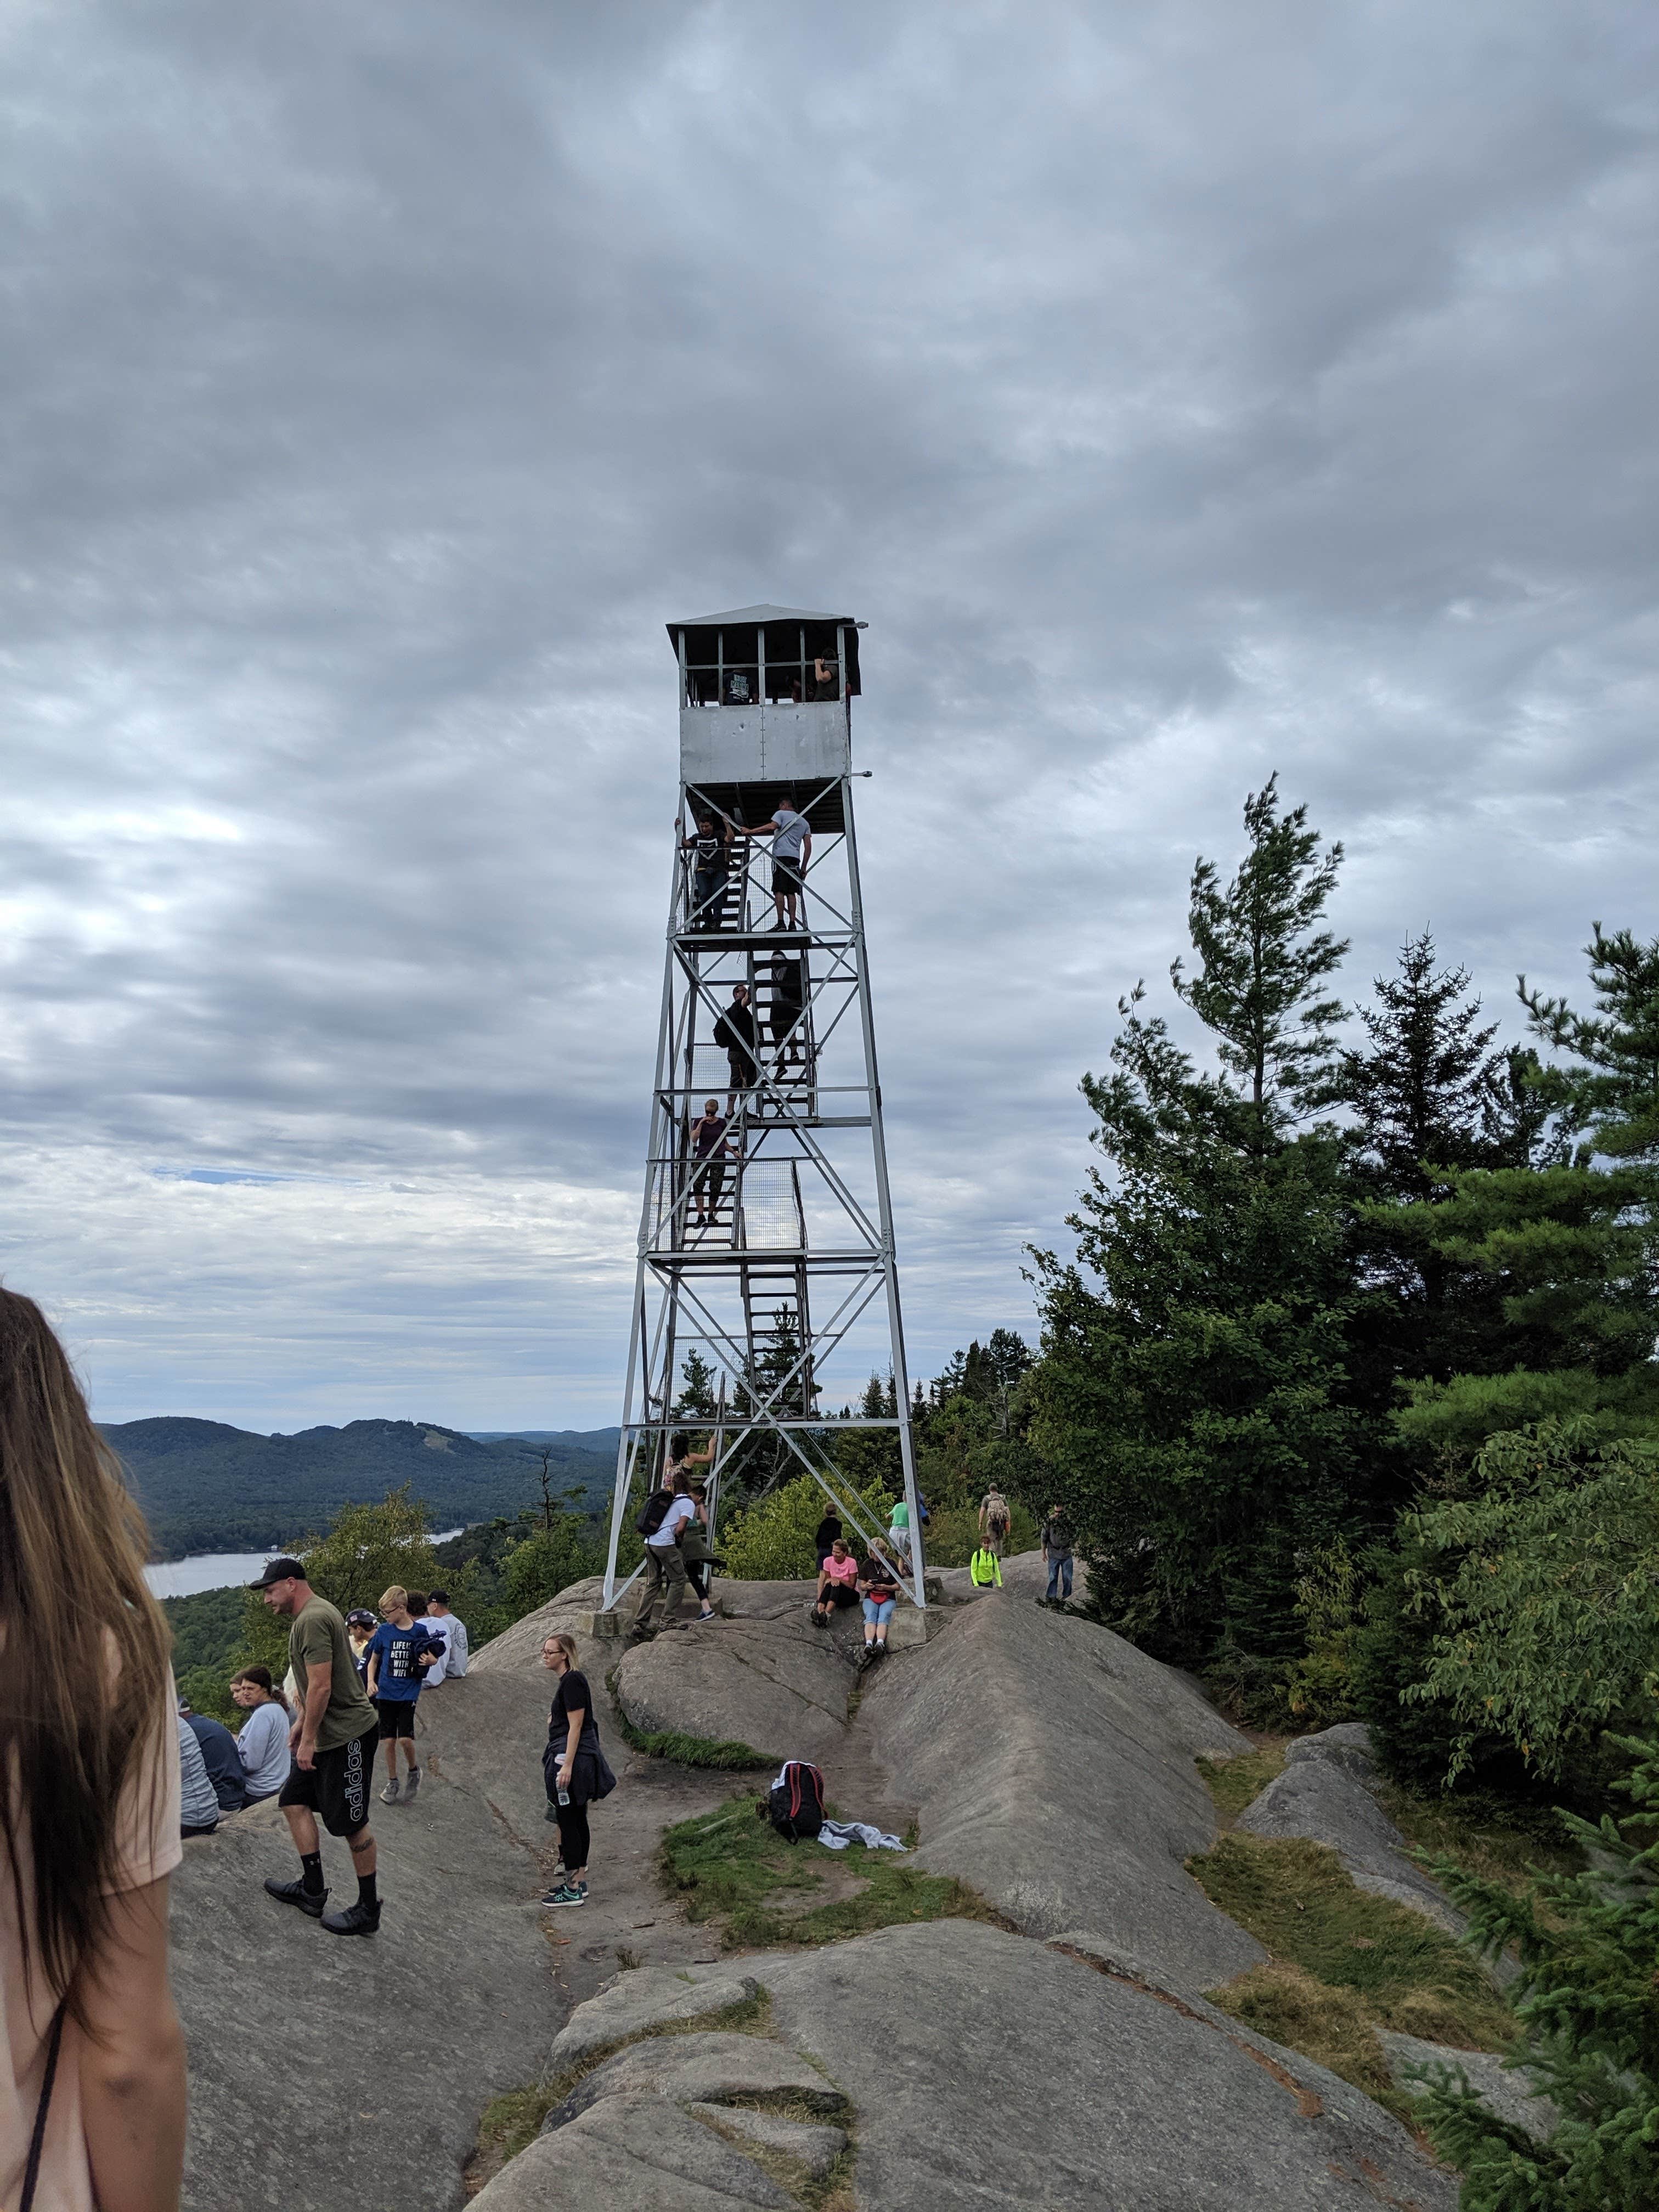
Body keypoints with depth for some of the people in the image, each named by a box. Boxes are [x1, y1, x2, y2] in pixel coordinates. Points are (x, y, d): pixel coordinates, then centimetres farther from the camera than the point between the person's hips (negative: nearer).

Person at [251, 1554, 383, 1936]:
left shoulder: (312, 1620, -20)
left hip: (346, 1734, -11)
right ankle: (312, 1891, 23)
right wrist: (302, 1722, 23)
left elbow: (321, 1686, -24)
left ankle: (369, 1910, 11)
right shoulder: (314, 1614, 14)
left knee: (350, 1822, -1)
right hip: (326, 1733, 11)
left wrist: (309, 1738, -18)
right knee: (294, 1801, 14)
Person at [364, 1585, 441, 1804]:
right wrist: (371, 1682, -6)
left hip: (408, 1693, -2)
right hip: (386, 1694, 2)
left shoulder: (420, 1630, -3)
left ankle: (414, 1772, 15)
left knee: (406, 1738, -12)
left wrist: (430, 1660, -16)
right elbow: (373, 1660, 10)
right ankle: (392, 1782, 22)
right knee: (389, 1741, 4)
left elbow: (431, 1658, 8)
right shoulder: (384, 1631, 0)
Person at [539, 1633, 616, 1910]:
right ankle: (578, 1881, 21)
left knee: (567, 1823, -5)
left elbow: (576, 1725, -20)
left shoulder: (572, 1681, -16)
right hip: (572, 1758, 10)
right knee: (577, 1821, 14)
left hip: (573, 1758, -10)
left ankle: (573, 1891, 0)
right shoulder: (569, 1680, 15)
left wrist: (567, 1766, -23)